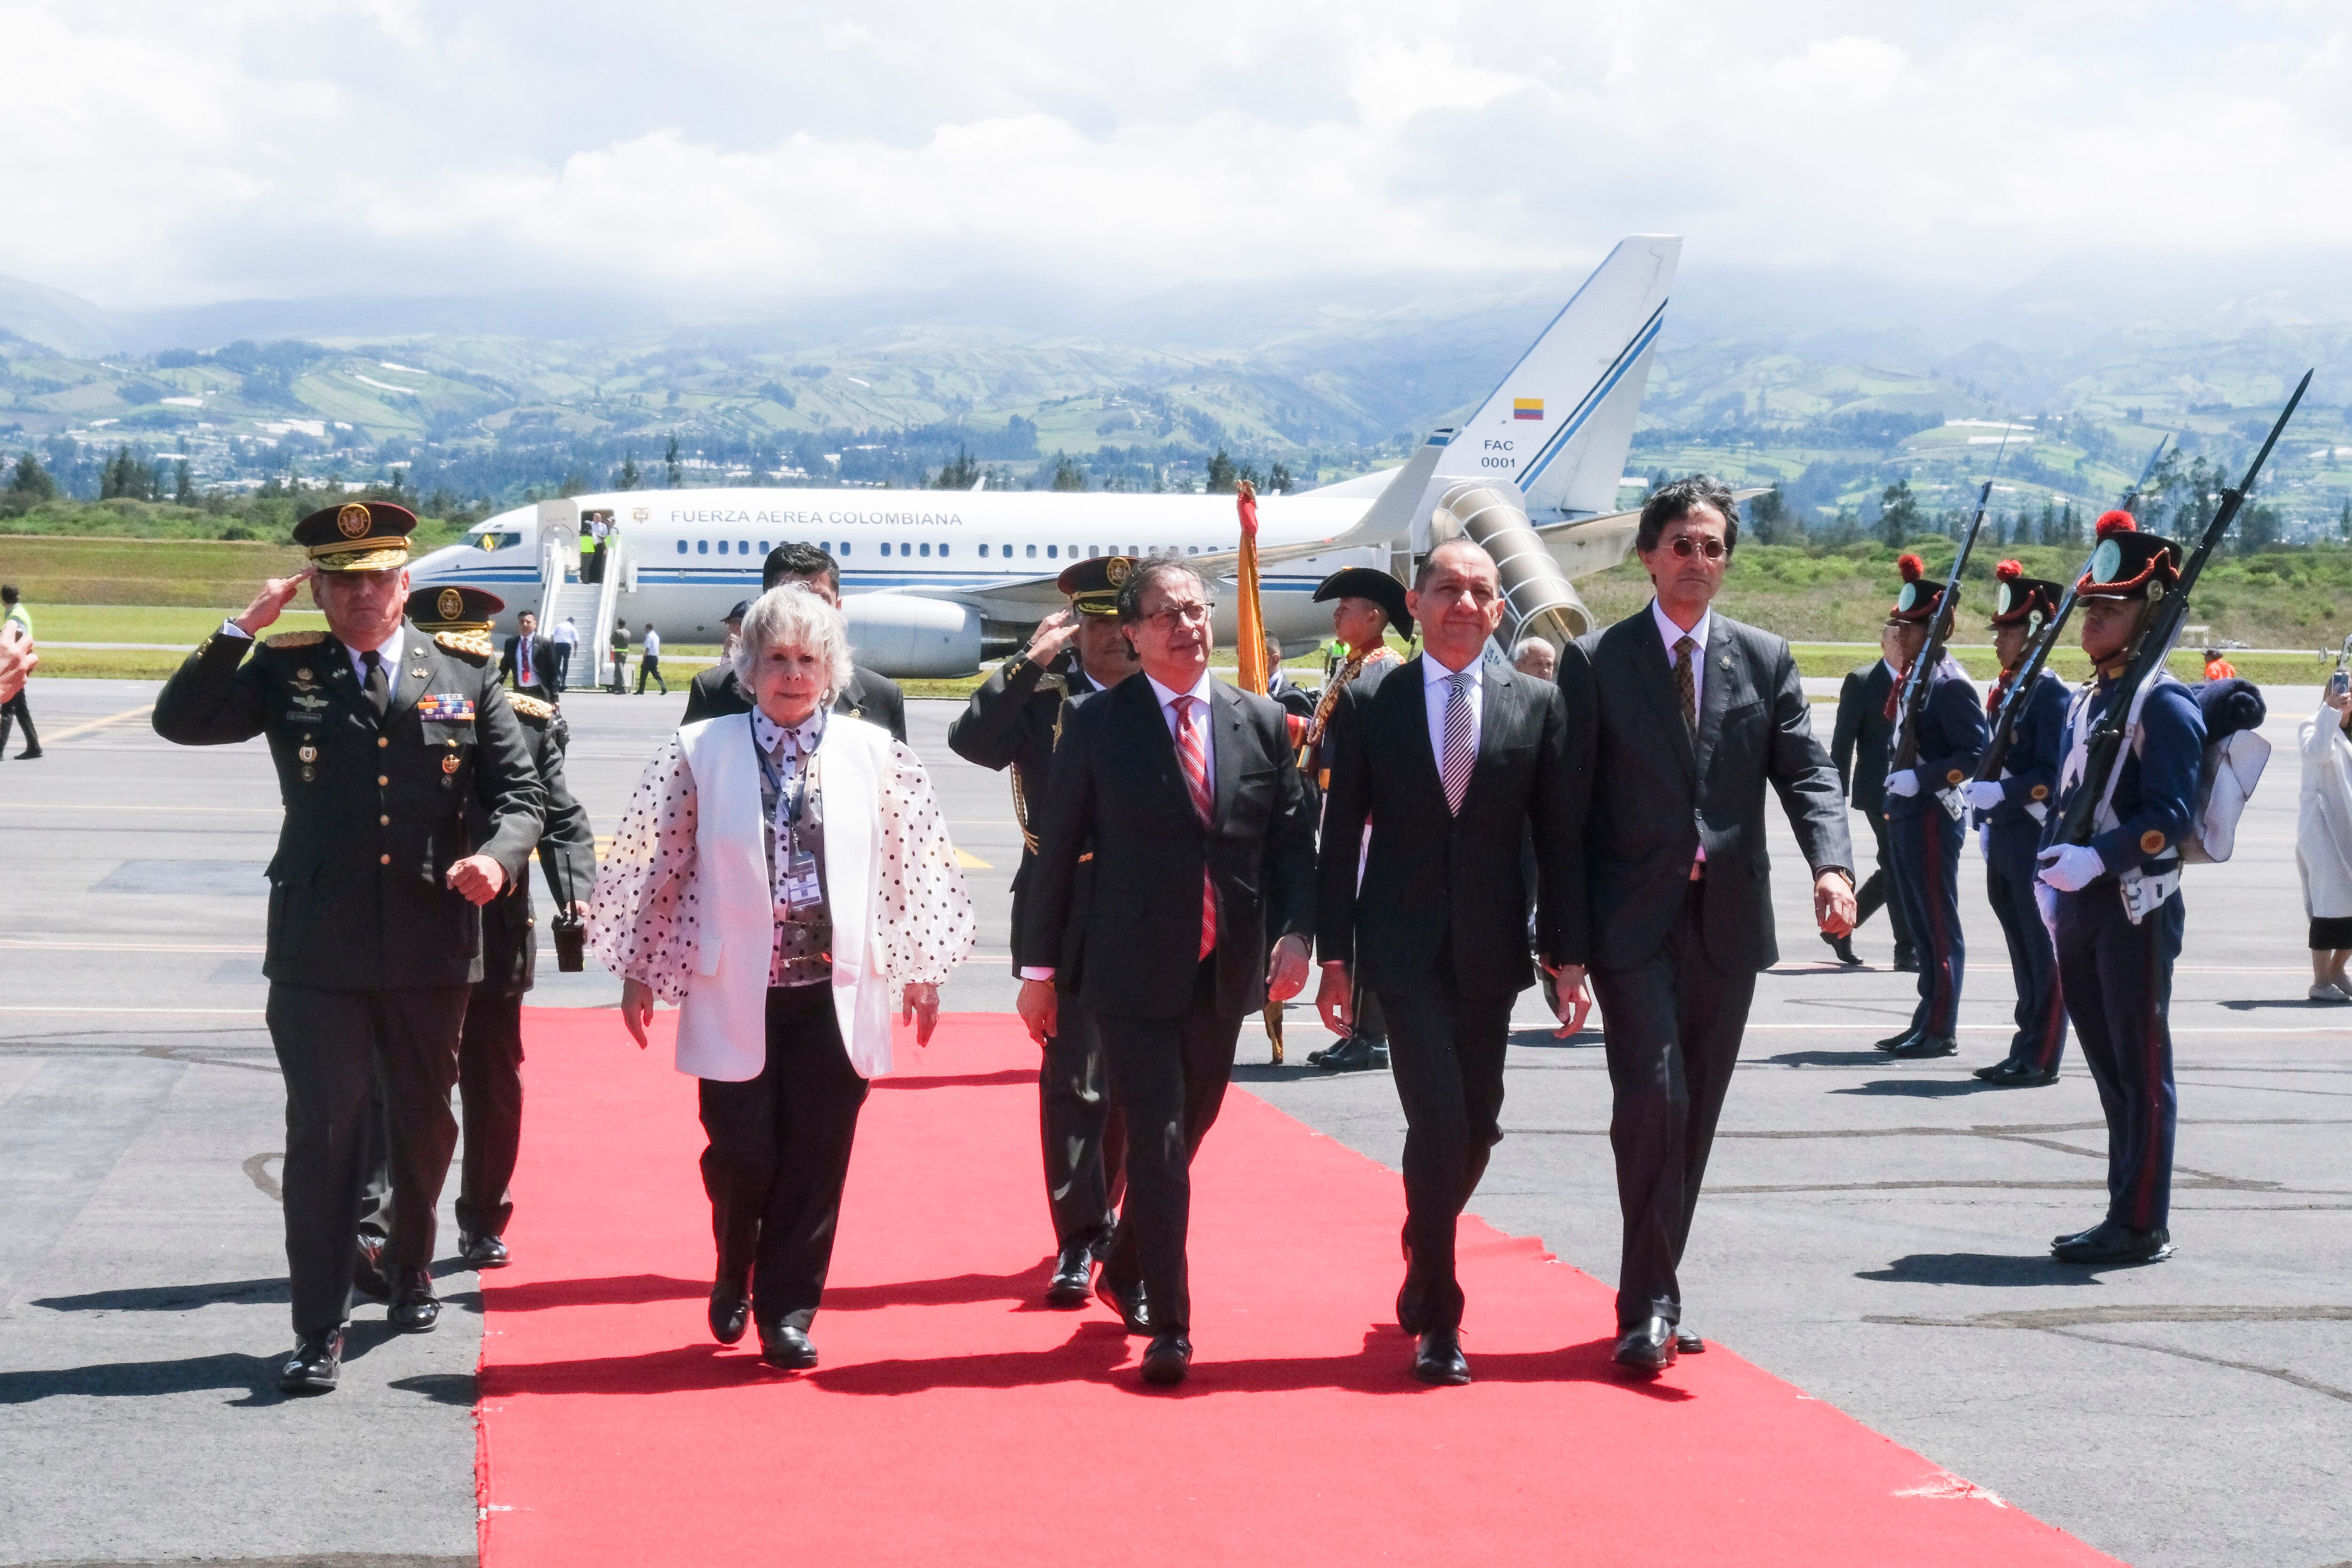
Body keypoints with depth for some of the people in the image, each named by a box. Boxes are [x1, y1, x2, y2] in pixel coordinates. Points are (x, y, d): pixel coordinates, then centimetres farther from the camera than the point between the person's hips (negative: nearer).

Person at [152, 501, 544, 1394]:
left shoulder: (466, 679, 6)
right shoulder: (285, 673, 4)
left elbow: (519, 790, 5)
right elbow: (179, 720, -4)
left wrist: (498, 854, -16)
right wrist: (241, 630, -11)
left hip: (433, 949, 2)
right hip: (319, 950, -2)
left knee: (426, 1125, 17)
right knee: (322, 1134, -4)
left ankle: (412, 1273, 40)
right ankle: (319, 1328, 0)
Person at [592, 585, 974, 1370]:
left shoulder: (874, 753, 4)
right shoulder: (702, 751, 1)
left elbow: (914, 863, 8)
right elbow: (658, 863, 5)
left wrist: (922, 969, 8)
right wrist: (639, 971, 7)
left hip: (834, 991, 1)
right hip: (735, 993, -1)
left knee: (815, 1160, 3)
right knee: (742, 1154, -1)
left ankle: (787, 1312, 16)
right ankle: (736, 1276, 29)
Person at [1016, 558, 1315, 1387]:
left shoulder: (1261, 723, 6)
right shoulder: (1098, 725, -3)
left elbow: (1293, 842, 8)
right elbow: (1058, 849, 0)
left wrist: (1294, 935, -7)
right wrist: (1040, 966, -1)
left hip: (1224, 972, 4)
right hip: (1133, 972, -4)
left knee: (1184, 1137, 16)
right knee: (1159, 1147, -8)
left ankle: (1125, 1271, 39)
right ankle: (1169, 1327, -2)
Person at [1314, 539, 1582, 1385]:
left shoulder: (1538, 704, 4)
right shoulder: (1368, 704, 1)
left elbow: (1561, 837, 4)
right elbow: (1341, 836, 2)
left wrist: (1567, 953, -1)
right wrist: (1334, 956, -2)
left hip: (1490, 951, 3)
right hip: (1403, 947, -2)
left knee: (1476, 1126, 9)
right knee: (1439, 1118, -12)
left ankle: (1422, 1268, 35)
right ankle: (1438, 1318, -3)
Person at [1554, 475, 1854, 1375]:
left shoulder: (1766, 661, 9)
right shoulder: (1595, 664, 1)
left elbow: (1806, 774, 2)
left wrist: (1832, 865, -20)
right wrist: (1568, 946, -7)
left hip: (1727, 925, 3)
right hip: (1632, 922, -3)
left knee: (1695, 1119, 9)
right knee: (1652, 1103, -14)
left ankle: (1653, 1298, 21)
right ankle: (1650, 1308, -7)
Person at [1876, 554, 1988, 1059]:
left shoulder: (1949, 683, -14)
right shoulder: (1912, 679, 14)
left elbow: (1978, 752, -19)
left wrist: (1920, 778, -21)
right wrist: (1895, 776, 9)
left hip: (1933, 817, -10)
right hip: (1905, 816, 10)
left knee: (1940, 927, -3)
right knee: (1921, 924, 14)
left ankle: (1942, 1031, 1)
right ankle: (1926, 1025, 21)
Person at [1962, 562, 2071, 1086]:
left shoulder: (2049, 693, -11)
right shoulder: (2002, 691, 15)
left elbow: (2054, 774, -17)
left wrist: (2002, 792, -23)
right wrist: (1986, 822, 17)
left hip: (2037, 837, -9)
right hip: (2004, 839, 9)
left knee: (2043, 950, -3)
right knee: (2022, 948, 13)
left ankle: (2040, 1060, 0)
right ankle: (2026, 1052, 19)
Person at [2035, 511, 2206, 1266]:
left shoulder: (2166, 705, -10)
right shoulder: (2084, 703, 16)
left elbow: (2172, 815, -18)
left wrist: (2096, 858, -26)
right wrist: (2054, 880, 13)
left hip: (2137, 912, -8)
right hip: (2082, 912, 8)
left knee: (2141, 1069, -3)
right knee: (2110, 1070, 12)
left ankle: (2143, 1227, 1)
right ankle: (2126, 1215, 19)